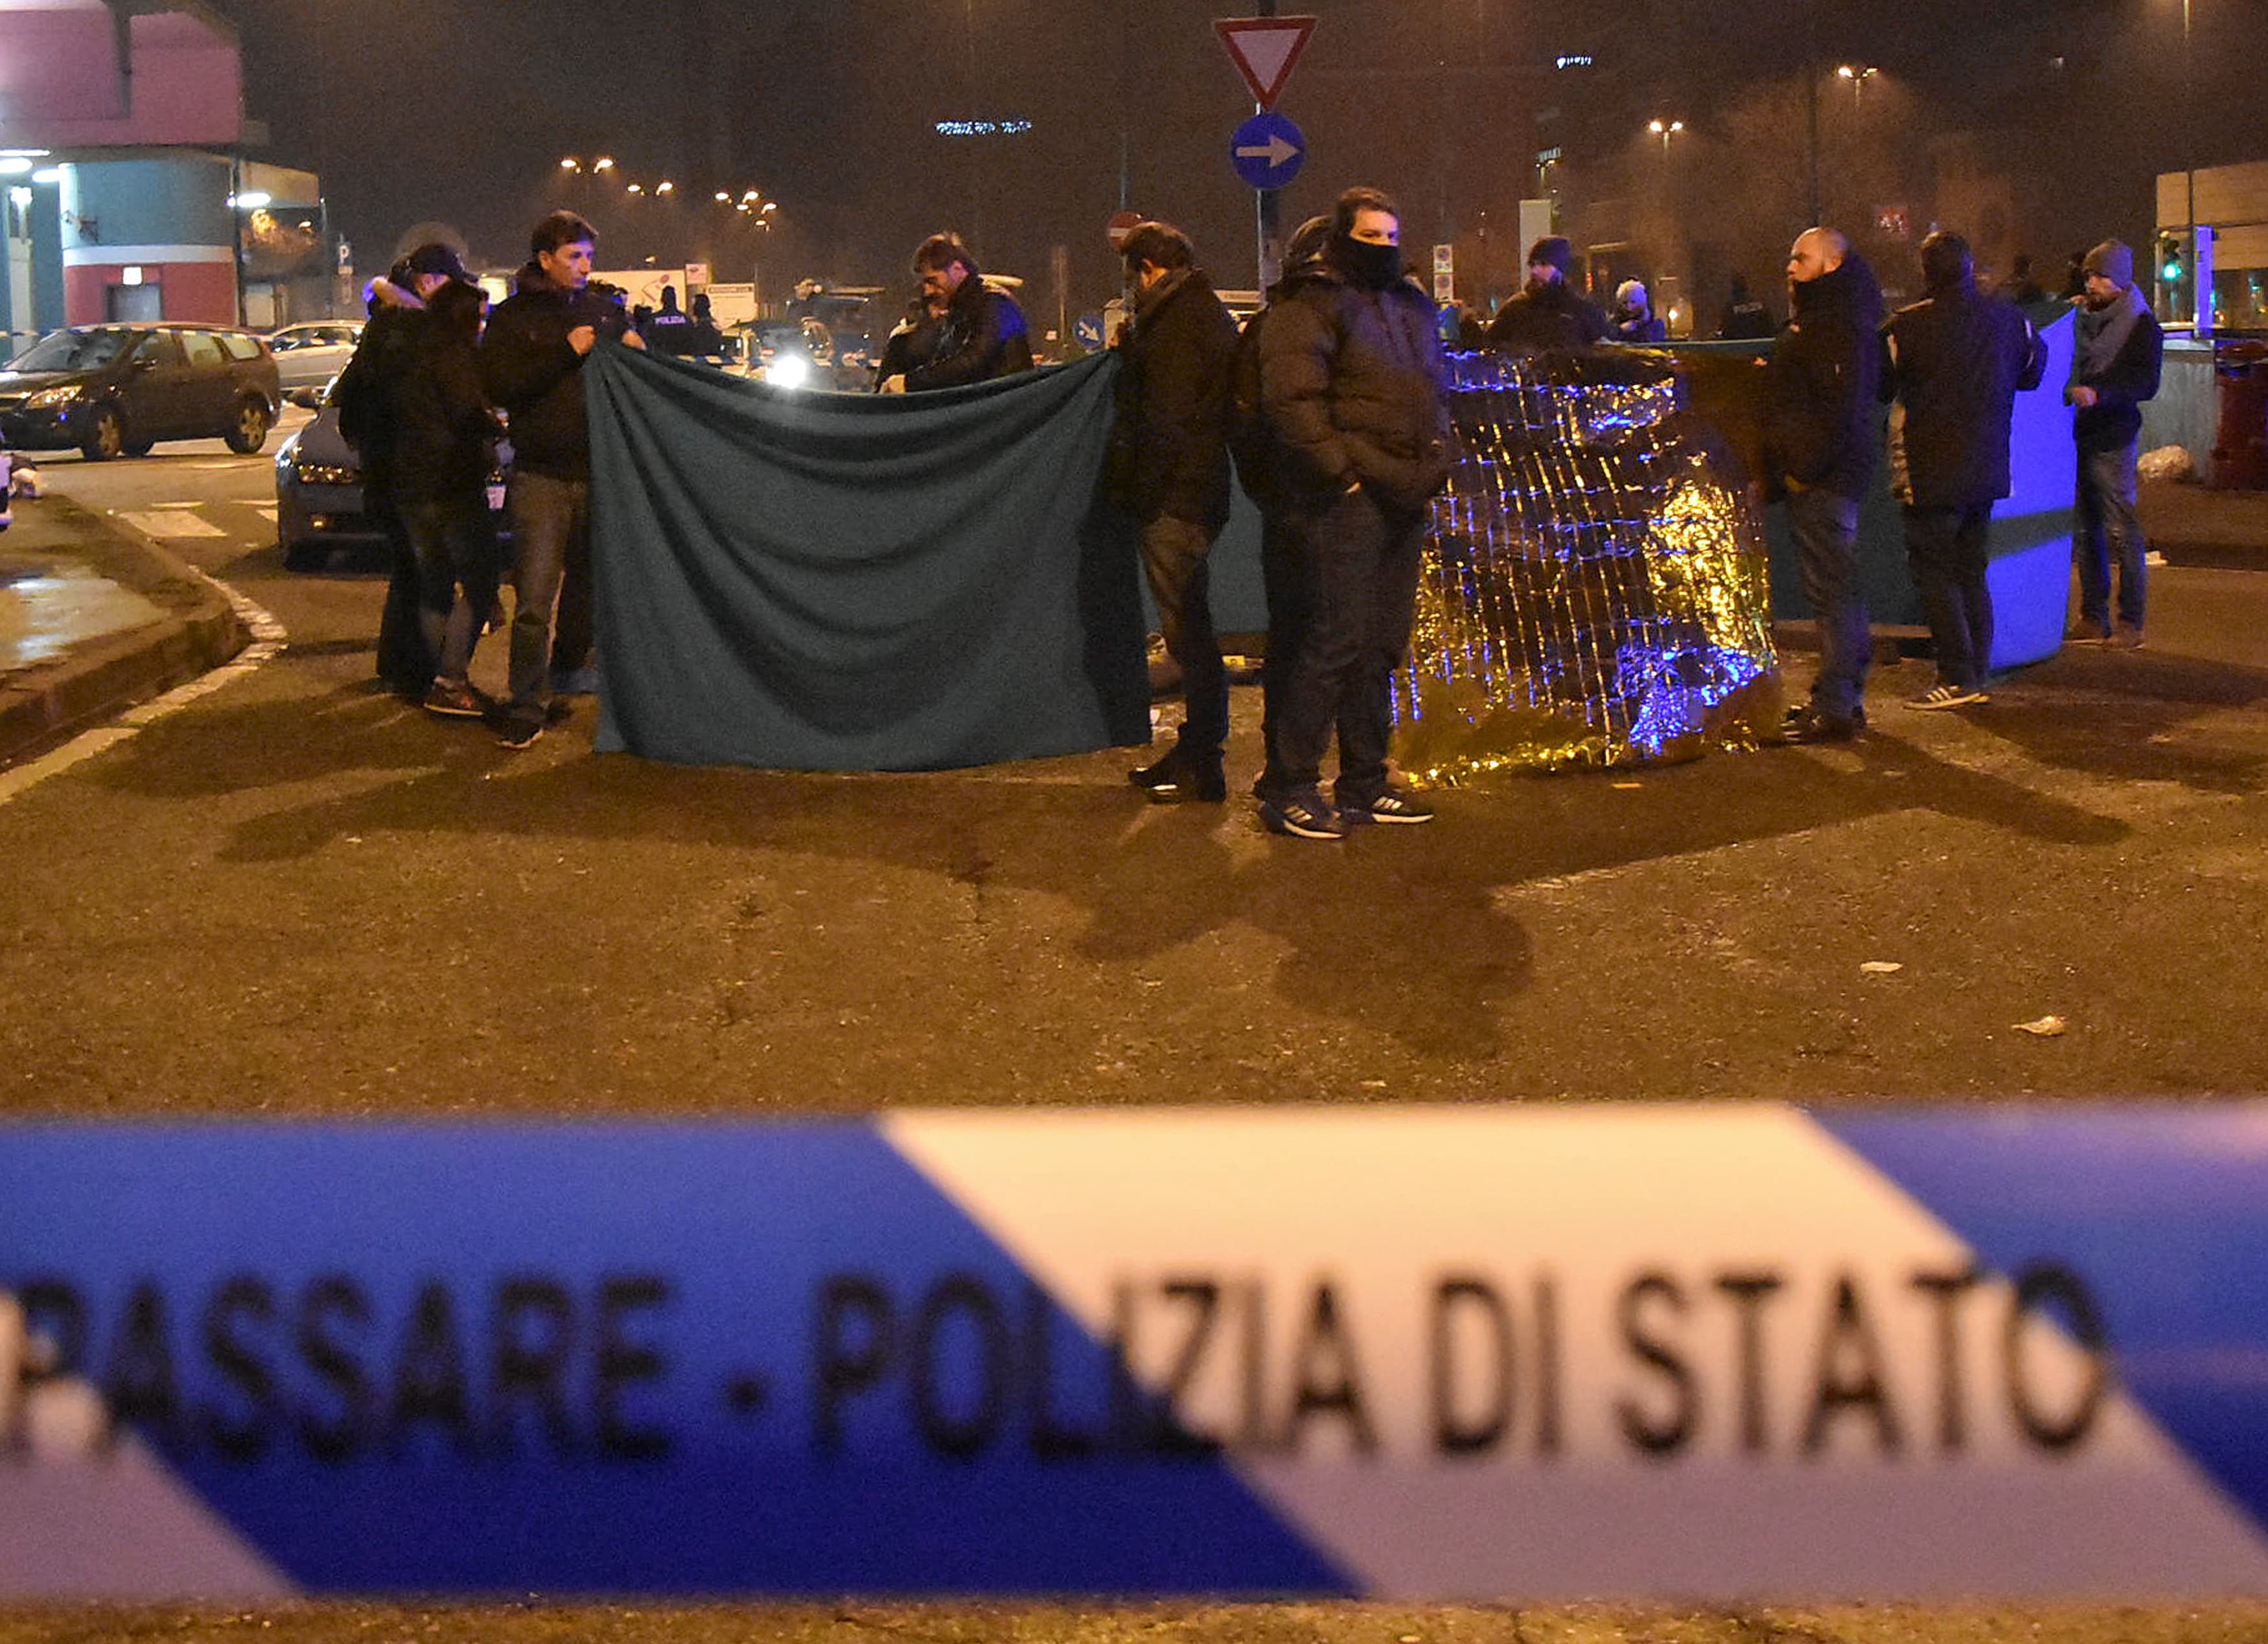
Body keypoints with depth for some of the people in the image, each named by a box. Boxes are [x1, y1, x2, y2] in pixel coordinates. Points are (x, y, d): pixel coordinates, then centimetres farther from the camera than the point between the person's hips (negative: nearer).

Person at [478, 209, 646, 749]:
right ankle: (527, 708, -6)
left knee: (587, 589, 13)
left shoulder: (606, 310, 12)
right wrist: (567, 352, -17)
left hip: (600, 472, 4)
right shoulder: (512, 317, 2)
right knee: (534, 599, -9)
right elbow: (499, 386, -10)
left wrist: (636, 351, -7)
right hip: (542, 476, -4)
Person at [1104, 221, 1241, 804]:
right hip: (1200, 494, 10)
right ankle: (1194, 752, 22)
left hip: (1174, 499, -10)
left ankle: (1202, 763, -4)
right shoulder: (1208, 314, 18)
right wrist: (1131, 350, 19)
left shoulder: (1176, 324, -15)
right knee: (1189, 629, 15)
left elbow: (1164, 420, -21)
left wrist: (1142, 492, -16)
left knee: (1187, 630, -7)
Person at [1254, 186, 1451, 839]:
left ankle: (1365, 783, 19)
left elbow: (1436, 391, 30)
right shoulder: (1308, 307, -5)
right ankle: (1288, 786, -5)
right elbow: (1291, 400, -15)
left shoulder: (1413, 306, 21)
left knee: (1384, 643, 11)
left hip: (1404, 500, 8)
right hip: (1344, 499, -8)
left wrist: (1436, 461, 16)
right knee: (1335, 639, -11)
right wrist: (1340, 471, -18)